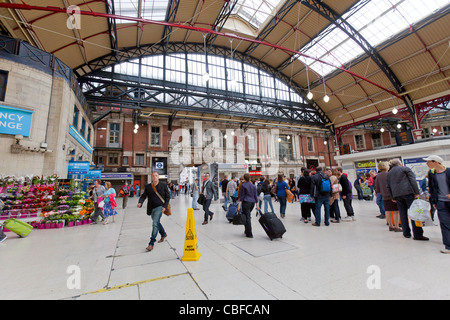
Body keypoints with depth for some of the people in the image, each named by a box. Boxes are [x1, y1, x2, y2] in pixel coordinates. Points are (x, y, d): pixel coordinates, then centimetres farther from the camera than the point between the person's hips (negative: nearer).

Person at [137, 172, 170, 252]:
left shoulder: (163, 185, -3)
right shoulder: (147, 187, 5)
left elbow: (168, 196, -1)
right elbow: (143, 195, 0)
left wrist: (165, 206, -9)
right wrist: (140, 202, -21)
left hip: (160, 207, -5)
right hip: (151, 208, 5)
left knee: (155, 223, -14)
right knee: (157, 223, 20)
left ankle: (151, 243, -6)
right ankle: (163, 234, 44)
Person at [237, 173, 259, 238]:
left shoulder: (243, 185, -6)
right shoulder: (253, 185, 10)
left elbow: (241, 196, -9)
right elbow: (255, 196, 12)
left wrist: (239, 205, -7)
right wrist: (257, 205, 16)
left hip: (246, 202, -6)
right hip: (252, 202, 6)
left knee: (247, 218, -1)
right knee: (247, 216, 20)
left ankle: (249, 234, 2)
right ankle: (246, 231, 25)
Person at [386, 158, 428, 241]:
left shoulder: (389, 173, 17)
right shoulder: (405, 169, 5)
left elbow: (388, 186, 16)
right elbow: (413, 180, -5)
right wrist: (416, 193, -7)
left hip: (397, 195, 4)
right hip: (408, 193, -4)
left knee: (403, 214, 8)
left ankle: (406, 233, 11)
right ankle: (417, 234, -4)